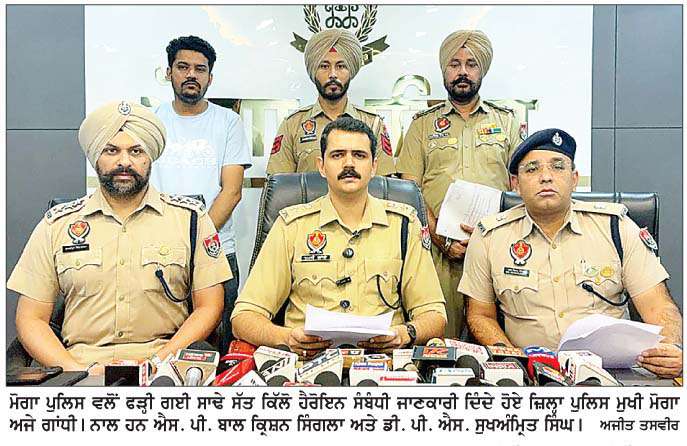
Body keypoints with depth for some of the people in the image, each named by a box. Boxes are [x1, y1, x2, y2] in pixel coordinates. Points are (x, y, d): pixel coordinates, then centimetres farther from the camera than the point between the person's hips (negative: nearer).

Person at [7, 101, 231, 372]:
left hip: (165, 367, 0)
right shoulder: (57, 224, 11)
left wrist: (160, 360, -10)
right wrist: (74, 369, -8)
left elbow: (208, 307, 3)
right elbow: (31, 319, 9)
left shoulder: (190, 218, 6)